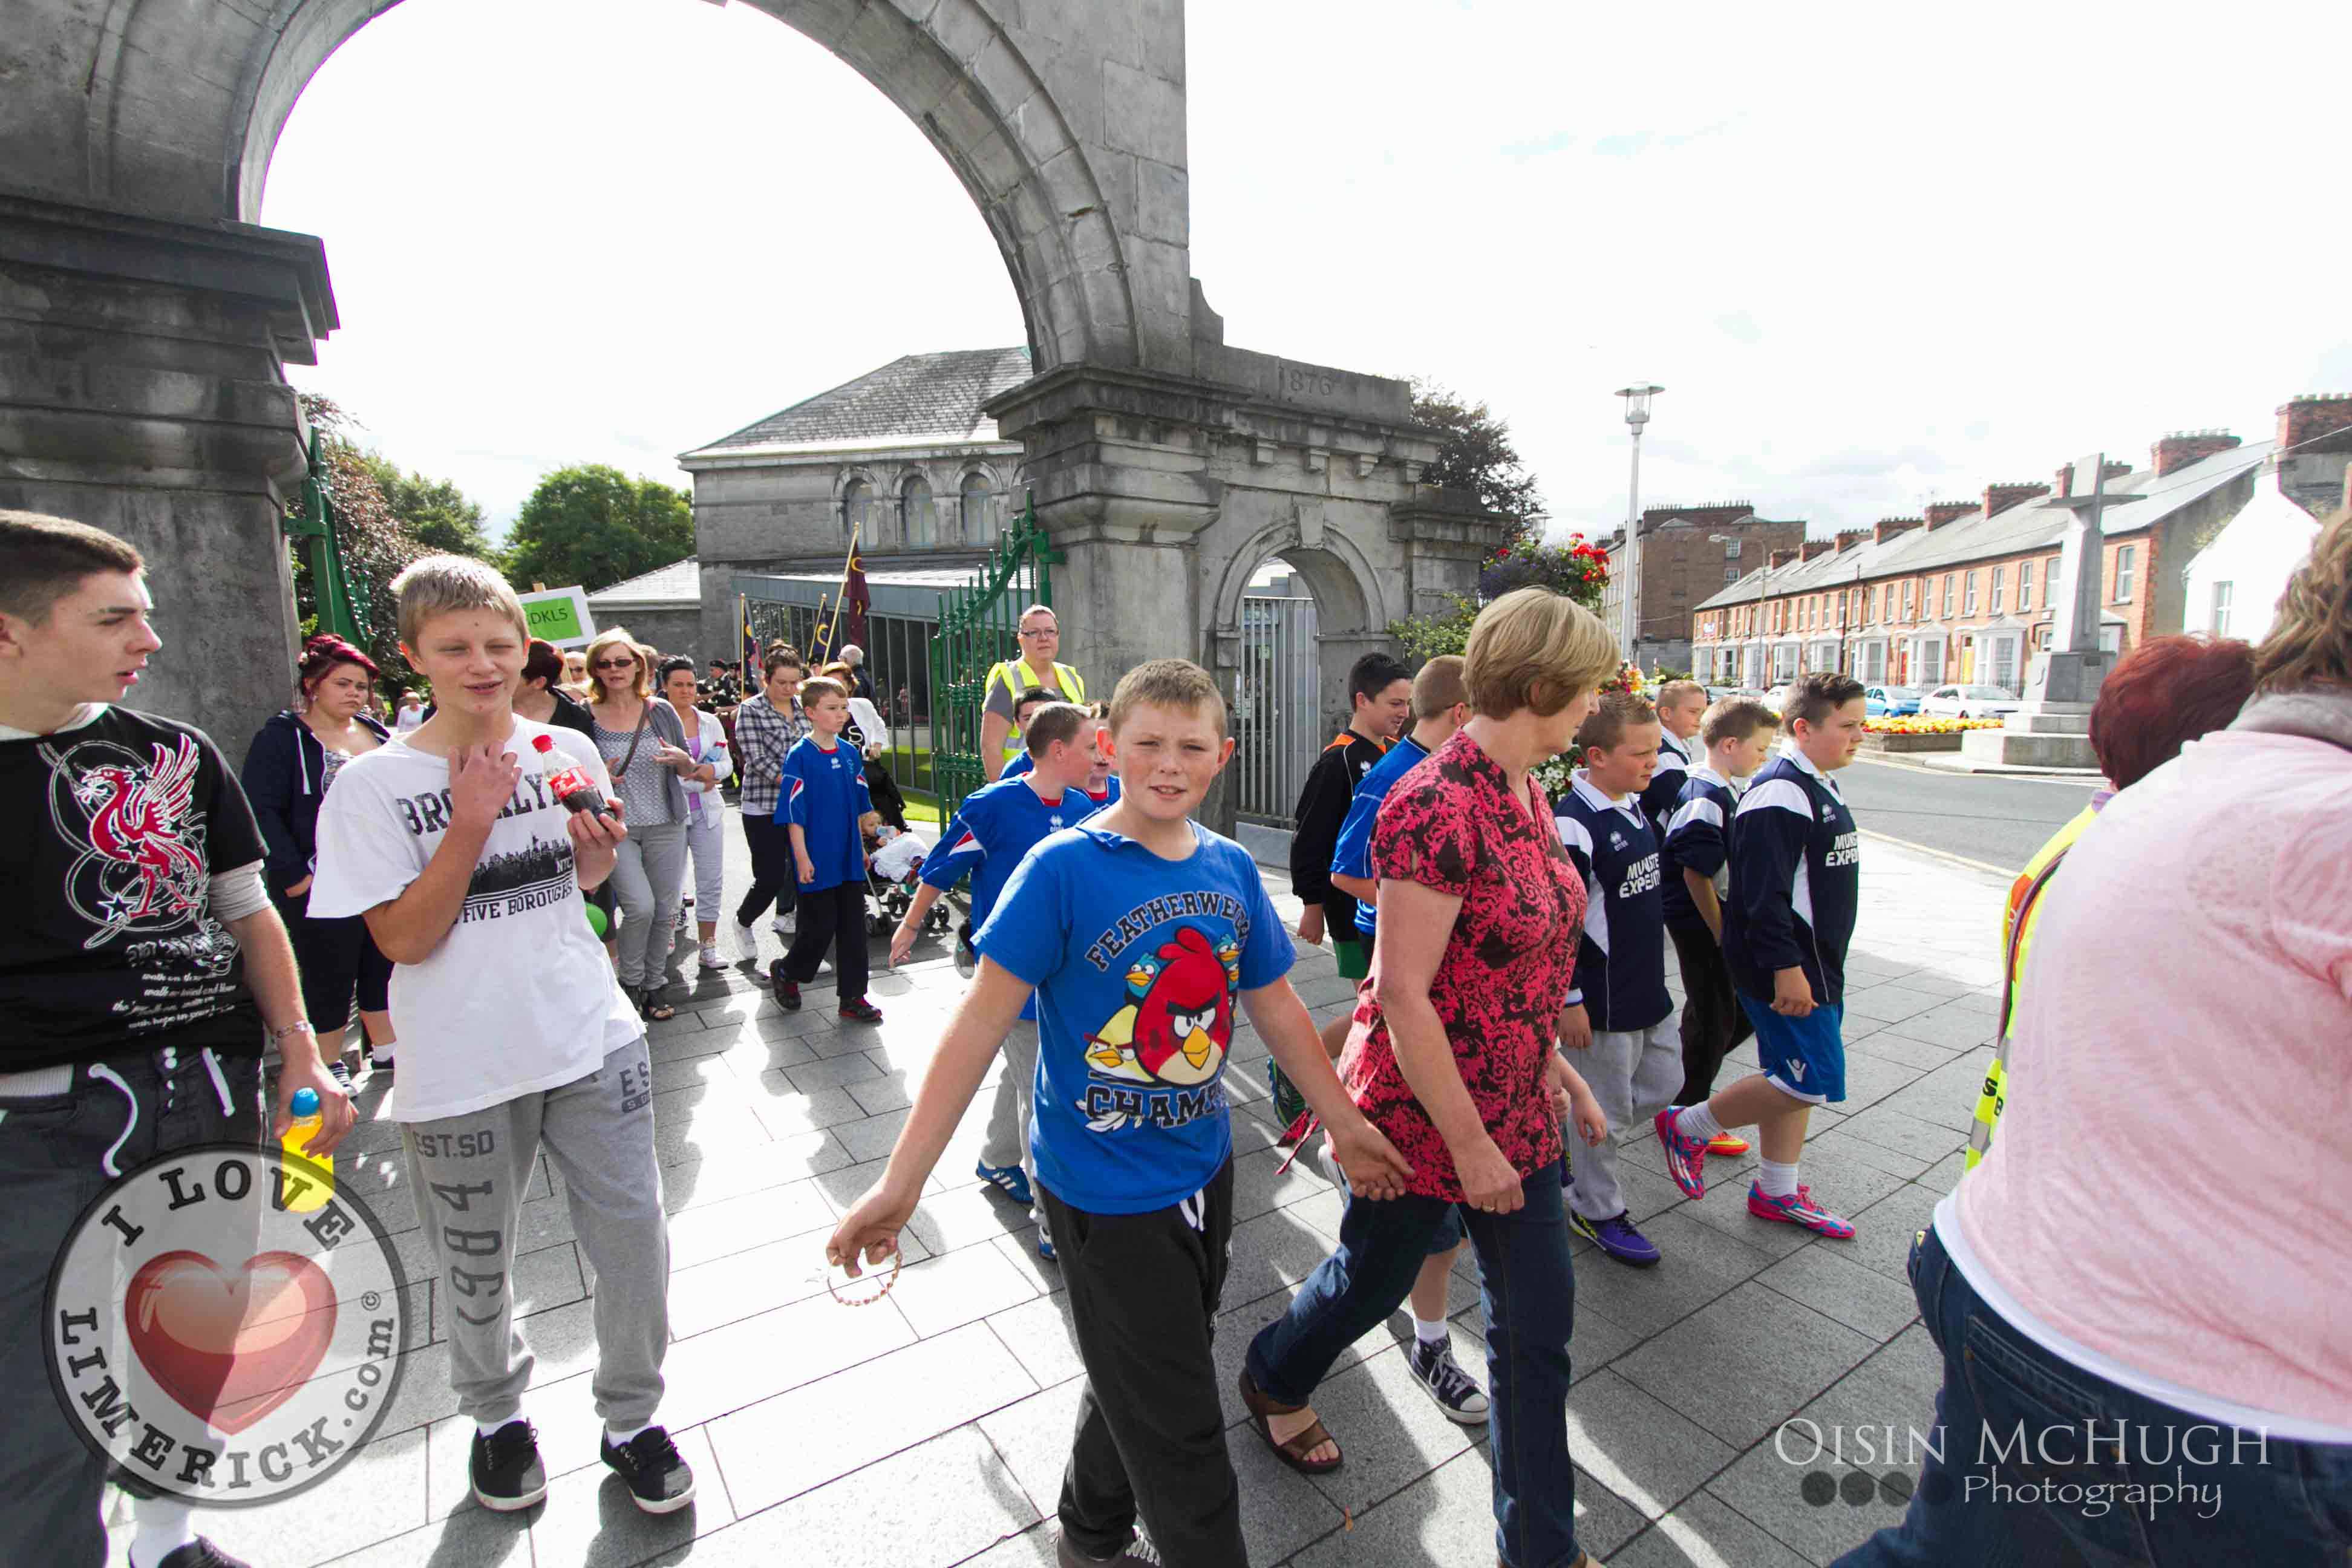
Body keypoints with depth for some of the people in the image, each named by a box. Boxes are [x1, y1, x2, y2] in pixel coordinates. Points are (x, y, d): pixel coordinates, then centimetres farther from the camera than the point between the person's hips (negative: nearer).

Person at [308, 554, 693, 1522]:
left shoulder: (568, 751, 1)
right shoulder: (376, 783, -8)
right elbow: (404, 941, -11)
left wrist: (603, 849, -8)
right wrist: (471, 826, -21)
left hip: (594, 1041, 2)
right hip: (461, 1070, -2)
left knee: (634, 1243, 7)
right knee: (476, 1272, 18)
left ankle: (632, 1418, 32)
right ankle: (496, 1416, 47)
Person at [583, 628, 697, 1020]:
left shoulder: (661, 711, 3)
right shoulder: (586, 716, -2)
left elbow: (688, 771, 10)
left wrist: (683, 760, -12)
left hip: (665, 826, 3)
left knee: (664, 911, 7)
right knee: (640, 905, -15)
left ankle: (654, 987, 25)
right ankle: (630, 982, 9)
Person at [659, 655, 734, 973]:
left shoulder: (710, 722, 9)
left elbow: (728, 764, 9)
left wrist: (712, 771, -13)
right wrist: (697, 781, -13)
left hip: (707, 811, 4)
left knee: (712, 881, 3)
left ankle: (708, 947, 12)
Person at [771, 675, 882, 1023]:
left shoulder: (850, 753, 6)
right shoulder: (800, 756, -11)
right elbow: (794, 811, -13)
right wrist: (802, 857, -16)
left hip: (849, 857, 5)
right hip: (817, 860, -5)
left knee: (853, 927, 7)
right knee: (820, 926, 3)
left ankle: (853, 997, 16)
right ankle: (785, 972, 31)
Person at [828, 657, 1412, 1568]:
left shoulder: (1231, 868, -3)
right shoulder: (1063, 867, -20)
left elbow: (1276, 1006, 6)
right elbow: (982, 1022, -20)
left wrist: (1346, 1127, 11)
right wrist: (900, 1184, -20)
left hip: (1204, 1168, 6)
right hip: (1106, 1191, -6)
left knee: (1141, 1379, 28)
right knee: (1180, 1433, 9)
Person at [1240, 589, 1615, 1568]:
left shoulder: (1527, 796, 3)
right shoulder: (1439, 806, -27)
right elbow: (1403, 995, -26)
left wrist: (1557, 1070, 14)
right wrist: (1470, 1144, -19)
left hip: (1515, 1109, 8)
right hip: (1422, 1111, -7)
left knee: (1537, 1323, 17)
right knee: (1374, 1277, 19)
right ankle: (1273, 1380, 53)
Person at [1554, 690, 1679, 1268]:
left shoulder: (1633, 807, 7)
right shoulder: (1573, 824, -22)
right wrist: (1568, 1000, -19)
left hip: (1647, 987, 9)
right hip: (1601, 1000, -9)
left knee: (1663, 1084, 19)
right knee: (1606, 1108, 6)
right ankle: (1597, 1210, 28)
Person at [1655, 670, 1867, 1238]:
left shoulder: (1820, 788, 14)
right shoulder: (1779, 793, -19)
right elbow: (1764, 894, -25)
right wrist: (1785, 968, -26)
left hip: (1815, 960, 10)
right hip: (1783, 963, -10)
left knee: (1793, 1076, 15)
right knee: (1813, 1080, -8)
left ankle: (1777, 1192, 29)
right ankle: (1687, 1127, 7)